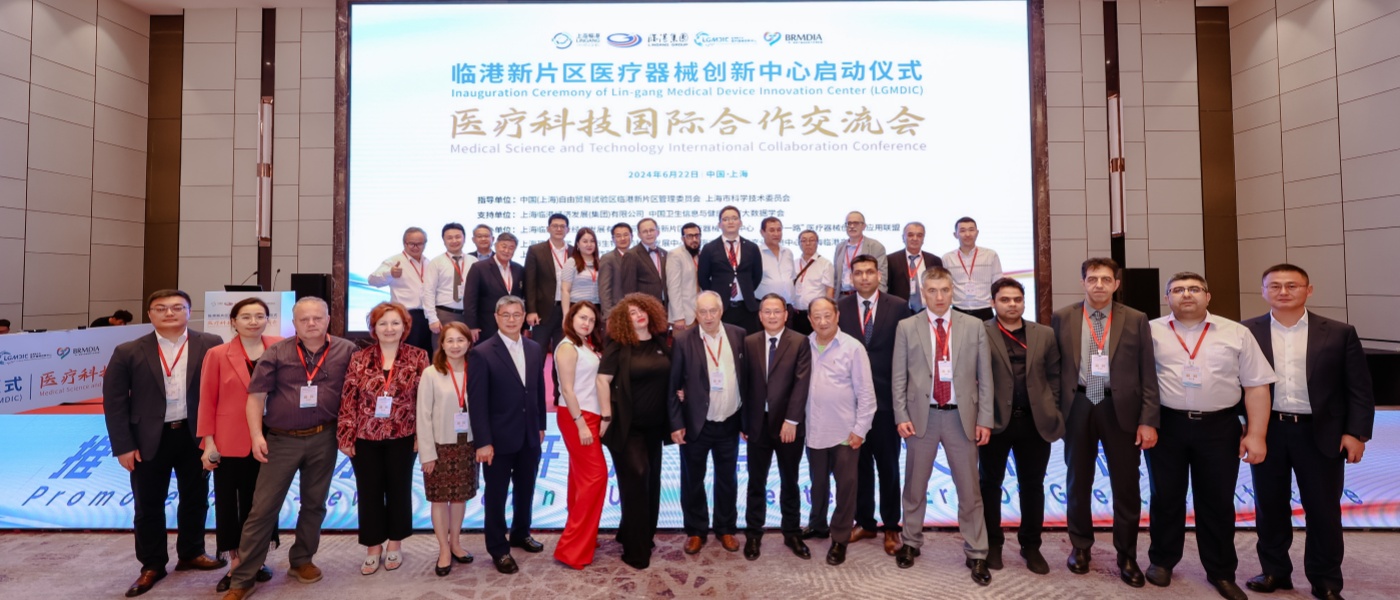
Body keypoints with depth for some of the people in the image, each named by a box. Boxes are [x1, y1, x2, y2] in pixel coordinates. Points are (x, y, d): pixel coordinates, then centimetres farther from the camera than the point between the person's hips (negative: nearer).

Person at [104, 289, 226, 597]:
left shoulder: (211, 345, -5)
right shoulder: (128, 352, -4)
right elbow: (114, 401, -2)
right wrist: (123, 446, -6)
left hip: (195, 435, 0)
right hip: (149, 440, 0)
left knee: (196, 499, 14)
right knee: (148, 505, 11)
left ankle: (191, 554, 34)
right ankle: (152, 565, 29)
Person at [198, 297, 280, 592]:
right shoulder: (217, 354, -4)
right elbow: (207, 400, -2)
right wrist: (209, 442, -5)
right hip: (230, 442, -1)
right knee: (229, 501, 9)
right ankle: (235, 563, 24)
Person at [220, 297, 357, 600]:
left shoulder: (346, 351, -2)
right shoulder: (276, 353, -2)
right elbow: (256, 396, -2)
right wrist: (257, 435, -10)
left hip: (324, 439, 1)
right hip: (281, 439, -1)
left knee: (314, 504, 14)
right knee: (263, 508, 4)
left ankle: (302, 561, 33)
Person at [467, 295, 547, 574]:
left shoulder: (535, 349, 4)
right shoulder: (482, 353, -13)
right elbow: (476, 402, -14)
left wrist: (541, 425, 10)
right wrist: (483, 442, -16)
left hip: (530, 437, 5)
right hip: (499, 439, -5)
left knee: (526, 490, 19)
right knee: (497, 496, 10)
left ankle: (520, 534, 41)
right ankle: (499, 548, 27)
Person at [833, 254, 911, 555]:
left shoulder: (898, 307, -1)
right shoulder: (840, 307, 2)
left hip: (886, 398, -1)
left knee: (888, 465, 9)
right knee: (859, 464, 12)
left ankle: (891, 527, 24)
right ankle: (865, 522, 27)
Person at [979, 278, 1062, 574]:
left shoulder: (1044, 334, 7)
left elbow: (1054, 375, 9)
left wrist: (1051, 410, 1)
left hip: (1035, 421, 3)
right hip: (995, 420, -3)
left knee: (1032, 485, 11)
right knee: (990, 483, 9)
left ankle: (1031, 545, 26)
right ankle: (993, 543, 25)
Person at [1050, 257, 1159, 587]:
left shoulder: (1136, 320, 0)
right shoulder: (1063, 318, 2)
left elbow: (1148, 374, 0)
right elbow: (1054, 367, 4)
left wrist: (1148, 420, -5)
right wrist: (1054, 411, 1)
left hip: (1121, 409, 0)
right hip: (1078, 408, 1)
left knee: (1126, 485, 8)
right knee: (1078, 482, 13)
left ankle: (1127, 556, 25)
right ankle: (1080, 547, 30)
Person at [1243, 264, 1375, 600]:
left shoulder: (1340, 333, 0)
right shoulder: (1247, 332, -1)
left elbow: (1359, 389, 1)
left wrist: (1357, 433, -5)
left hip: (1320, 433, 0)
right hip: (1266, 431, 0)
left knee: (1324, 510, 9)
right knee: (1269, 506, 11)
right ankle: (1274, 571, 26)